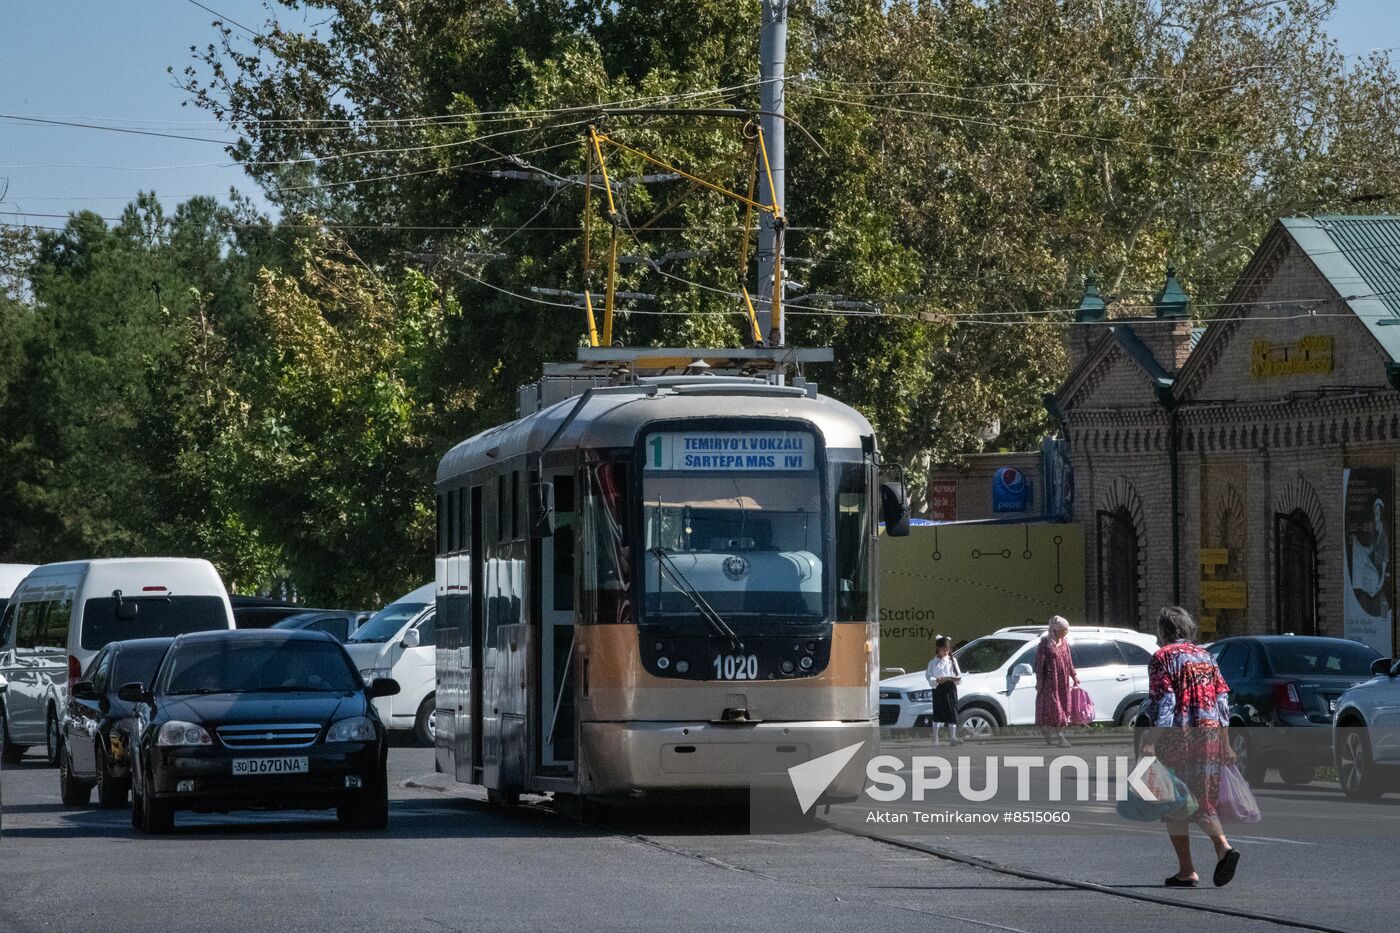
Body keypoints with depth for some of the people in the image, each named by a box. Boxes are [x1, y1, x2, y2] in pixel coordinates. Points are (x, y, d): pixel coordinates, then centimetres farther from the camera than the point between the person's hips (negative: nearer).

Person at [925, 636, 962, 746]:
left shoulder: (952, 660, 12)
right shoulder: (933, 663, 4)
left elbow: (959, 675, 12)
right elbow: (929, 676, -3)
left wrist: (956, 679, -11)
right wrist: (937, 681, -21)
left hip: (951, 688, 2)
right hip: (938, 688, -2)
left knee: (952, 714, -1)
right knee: (938, 714, 0)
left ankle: (952, 738, 0)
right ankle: (935, 739, 7)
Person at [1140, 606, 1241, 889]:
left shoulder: (1163, 657, -4)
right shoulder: (1205, 656, 15)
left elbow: (1162, 705, -14)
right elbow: (1223, 703, 13)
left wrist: (1150, 743, -16)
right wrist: (1225, 746, 16)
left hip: (1177, 738, -6)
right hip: (1209, 736, 6)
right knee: (1204, 802, 13)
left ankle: (1186, 871, 2)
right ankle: (1223, 848, -11)